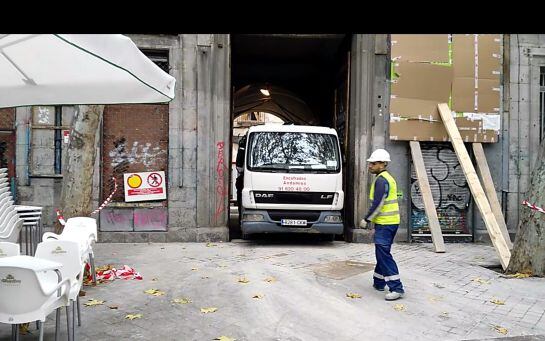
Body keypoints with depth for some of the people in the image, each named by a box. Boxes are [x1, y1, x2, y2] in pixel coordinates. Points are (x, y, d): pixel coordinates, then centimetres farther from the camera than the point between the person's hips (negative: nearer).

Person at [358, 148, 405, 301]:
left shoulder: (381, 180, -16)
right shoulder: (387, 178, 17)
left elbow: (377, 204, -21)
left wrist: (366, 220, -13)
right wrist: (371, 220, 22)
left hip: (385, 224, -11)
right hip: (390, 221, 11)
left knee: (384, 254, -11)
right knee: (382, 253, 18)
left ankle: (396, 288, -11)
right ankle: (378, 282, 28)